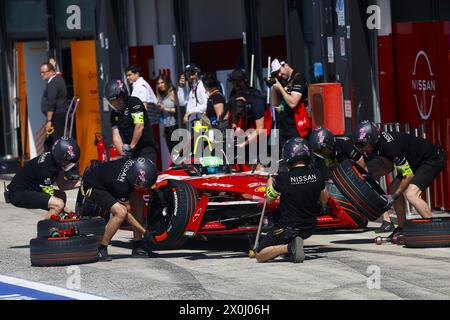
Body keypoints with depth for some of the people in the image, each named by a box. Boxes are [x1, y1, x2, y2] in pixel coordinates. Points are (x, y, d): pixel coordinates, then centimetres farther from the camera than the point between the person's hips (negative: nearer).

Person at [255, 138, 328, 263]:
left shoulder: (283, 178, -20)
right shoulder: (316, 175, -8)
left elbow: (269, 199, -1)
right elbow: (325, 200, 10)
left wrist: (270, 178, 16)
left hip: (287, 228, -5)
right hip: (309, 228, 6)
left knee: (259, 256, 3)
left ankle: (289, 247, -17)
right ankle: (294, 243, 18)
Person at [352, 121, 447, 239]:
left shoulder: (390, 146, -30)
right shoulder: (380, 141, -3)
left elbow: (409, 176, -25)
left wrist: (394, 197, -16)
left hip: (433, 159, -10)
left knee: (410, 193, -24)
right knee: (393, 188, 7)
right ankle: (402, 228, 15)